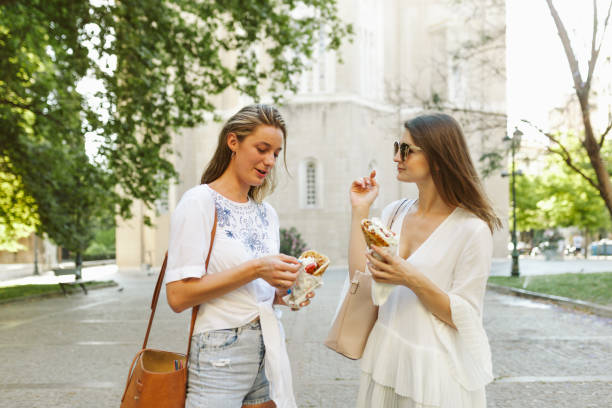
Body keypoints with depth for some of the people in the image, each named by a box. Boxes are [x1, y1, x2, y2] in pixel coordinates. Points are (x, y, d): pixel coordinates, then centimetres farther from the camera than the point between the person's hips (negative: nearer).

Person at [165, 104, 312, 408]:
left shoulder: (267, 213, 11)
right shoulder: (200, 202, -9)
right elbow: (178, 296, -18)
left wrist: (284, 292, -3)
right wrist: (254, 269, -21)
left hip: (268, 349, 6)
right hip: (220, 356, -6)